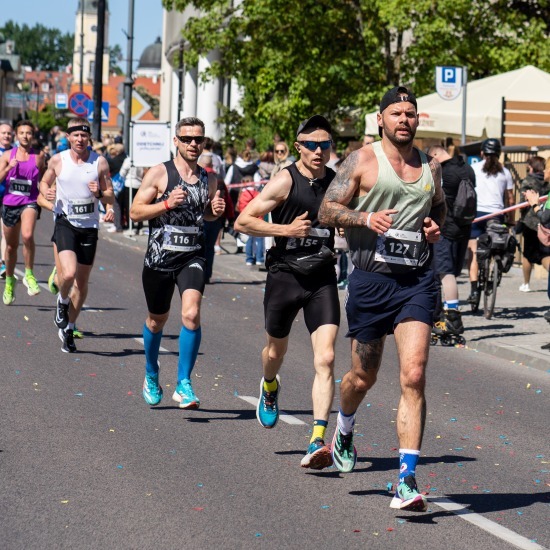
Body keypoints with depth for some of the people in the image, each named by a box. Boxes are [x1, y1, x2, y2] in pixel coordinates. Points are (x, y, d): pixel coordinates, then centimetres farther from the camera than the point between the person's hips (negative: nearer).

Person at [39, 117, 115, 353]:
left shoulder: (100, 162, -1)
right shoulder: (58, 160, -1)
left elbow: (111, 198, 4)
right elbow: (45, 182, 16)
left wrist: (99, 193, -18)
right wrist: (47, 192, -6)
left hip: (89, 226, 2)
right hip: (65, 222, -2)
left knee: (82, 282, 8)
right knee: (68, 274, -24)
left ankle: (68, 329, 25)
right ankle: (62, 301, 11)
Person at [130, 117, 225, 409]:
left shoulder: (209, 180, 8)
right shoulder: (159, 173, -4)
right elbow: (135, 212, -5)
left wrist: (215, 212, 2)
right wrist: (168, 203, -18)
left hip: (192, 257, 1)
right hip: (159, 257, -1)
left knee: (191, 314, -21)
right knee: (157, 320, 15)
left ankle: (183, 384, -14)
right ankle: (151, 376, 40)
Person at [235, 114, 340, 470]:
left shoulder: (338, 183, 4)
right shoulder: (286, 181, -8)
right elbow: (243, 221, -10)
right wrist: (285, 229, -19)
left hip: (323, 280, 2)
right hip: (285, 275, -1)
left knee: (325, 358, -14)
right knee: (276, 351, 19)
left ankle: (318, 441, -18)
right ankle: (270, 388, 56)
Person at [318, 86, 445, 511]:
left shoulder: (431, 168, 11)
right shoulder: (363, 161, 0)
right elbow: (327, 210, -2)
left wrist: (436, 229, 5)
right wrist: (366, 218, -19)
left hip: (417, 281, 2)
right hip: (371, 280, -2)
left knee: (414, 376, -13)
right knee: (364, 376, 11)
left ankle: (407, 480, -14)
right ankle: (344, 432, 46)